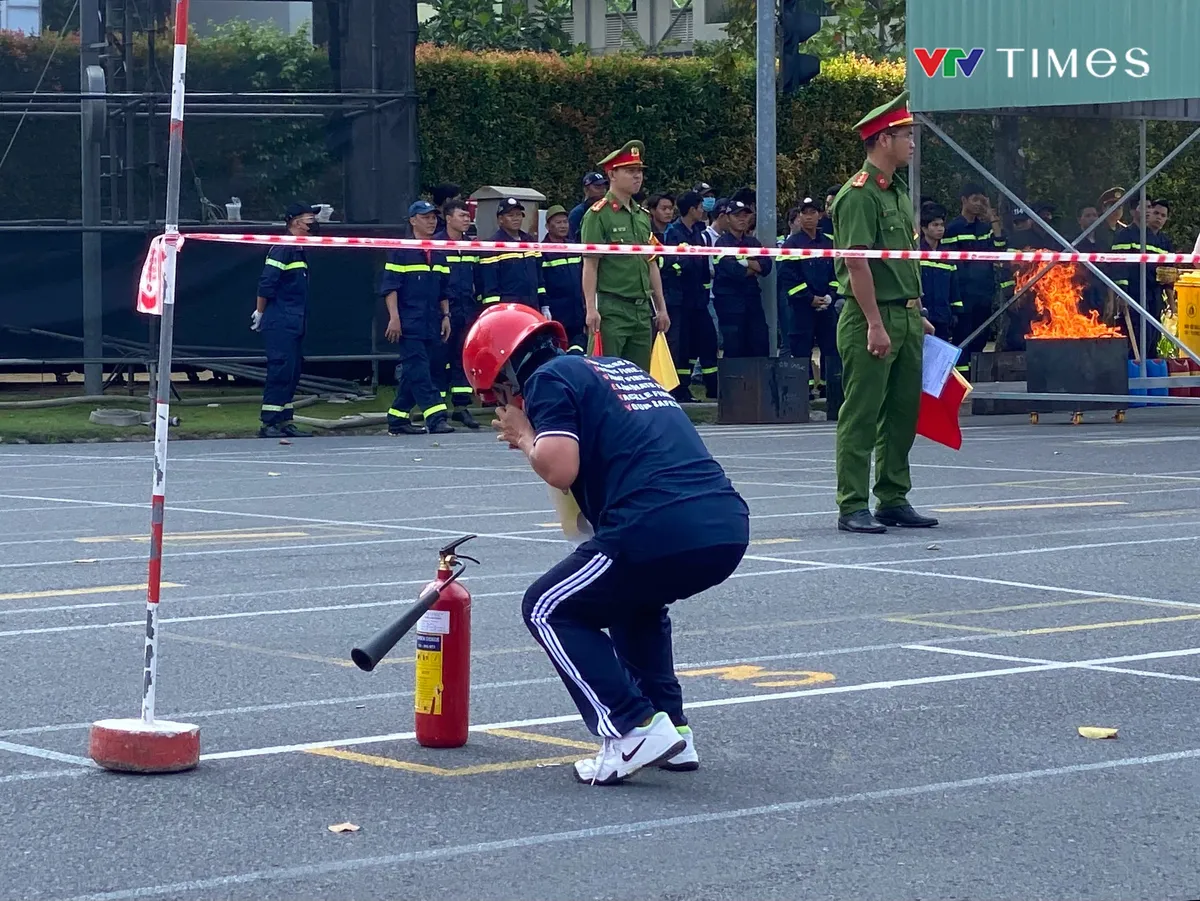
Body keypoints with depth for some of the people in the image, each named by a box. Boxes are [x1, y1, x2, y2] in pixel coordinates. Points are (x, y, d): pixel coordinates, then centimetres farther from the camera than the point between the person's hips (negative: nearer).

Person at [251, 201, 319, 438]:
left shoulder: (298, 251, 18)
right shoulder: (282, 249, -12)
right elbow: (266, 284, -16)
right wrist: (260, 313, -9)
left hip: (295, 325, 10)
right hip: (279, 323, -10)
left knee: (292, 372, 10)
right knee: (280, 370, -11)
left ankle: (285, 422, 15)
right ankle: (268, 423, -10)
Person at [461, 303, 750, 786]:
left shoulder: (548, 379, 6)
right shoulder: (617, 366, 29)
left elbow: (560, 469, -8)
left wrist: (523, 436, 13)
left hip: (660, 530, -8)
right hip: (730, 525, 8)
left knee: (548, 609, 12)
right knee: (633, 597, 35)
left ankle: (635, 729, -3)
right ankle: (671, 732, 24)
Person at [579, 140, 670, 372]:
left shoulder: (643, 216, 17)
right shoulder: (598, 215, -6)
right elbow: (590, 265, -11)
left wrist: (661, 307, 18)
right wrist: (591, 309, -18)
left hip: (642, 309, 8)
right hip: (611, 309, -8)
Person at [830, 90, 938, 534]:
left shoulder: (898, 191, 17)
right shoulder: (859, 194, -13)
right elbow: (857, 263, -19)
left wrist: (917, 314, 21)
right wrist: (875, 324, -22)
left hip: (906, 318, 9)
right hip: (871, 318, -9)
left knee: (903, 413, 12)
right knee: (861, 415, -6)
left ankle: (893, 500, 20)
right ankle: (852, 507, -3)